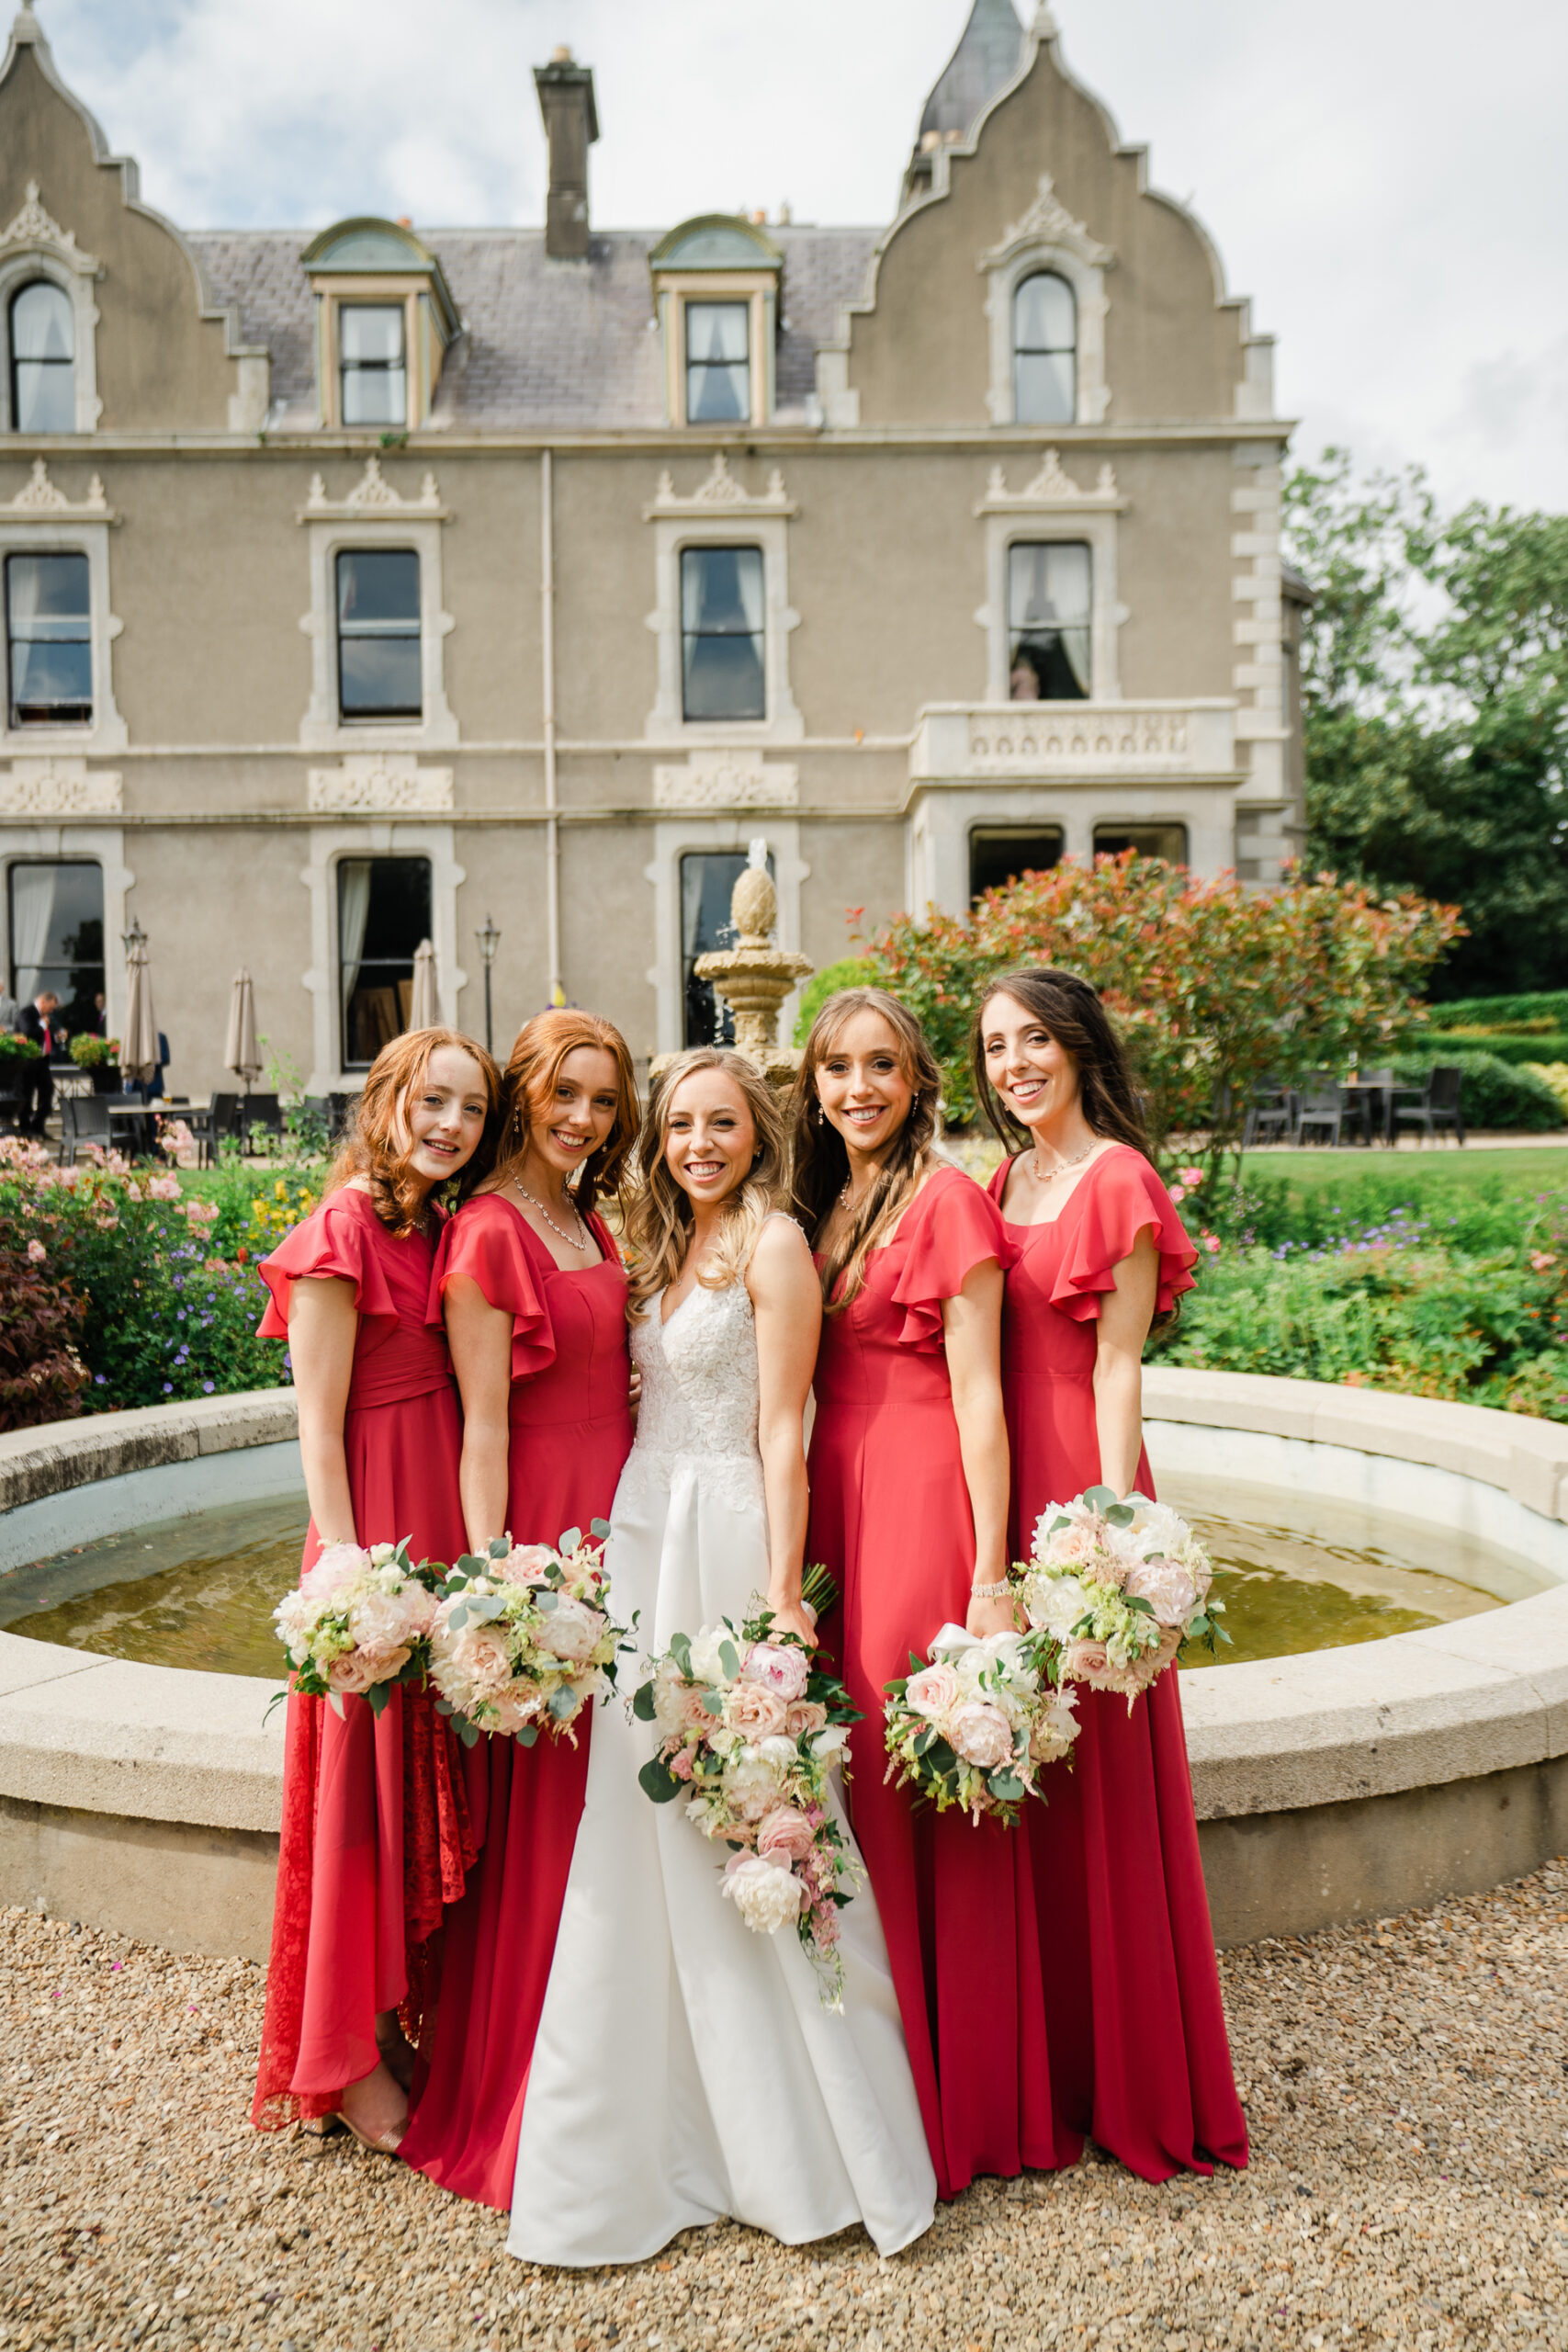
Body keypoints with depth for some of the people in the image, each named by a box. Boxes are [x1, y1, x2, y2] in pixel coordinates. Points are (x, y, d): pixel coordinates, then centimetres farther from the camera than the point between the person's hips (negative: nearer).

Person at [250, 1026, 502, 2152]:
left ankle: (402, 2011, 33)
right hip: (376, 1518, -7)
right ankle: (348, 2053, 21)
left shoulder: (443, 1229, 10)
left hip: (448, 1517, 8)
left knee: (435, 1768, 16)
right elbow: (319, 1422, -14)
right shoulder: (343, 1230, -12)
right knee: (369, 1772, 4)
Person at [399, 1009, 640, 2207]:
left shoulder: (591, 1224, 14)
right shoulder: (489, 1230, -10)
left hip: (616, 1514, 7)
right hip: (543, 1519, -7)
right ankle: (515, 2088, 18)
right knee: (541, 1802, 1)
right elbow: (484, 1421, -14)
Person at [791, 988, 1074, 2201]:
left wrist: (989, 1573, -15)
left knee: (919, 1782, -1)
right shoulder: (823, 1205, 15)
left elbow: (978, 1394, -11)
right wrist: (797, 1552, 11)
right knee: (849, 1772, 9)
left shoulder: (947, 1199, -7)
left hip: (922, 1499, -6)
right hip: (835, 1503, 6)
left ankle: (957, 2102, 18)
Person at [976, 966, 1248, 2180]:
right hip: (997, 1479, 7)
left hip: (1074, 1481, -7)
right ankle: (1035, 2061, 31)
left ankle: (1132, 2084, 22)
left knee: (1095, 1779, 3)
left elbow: (1116, 1367, -12)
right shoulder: (1003, 1179, 14)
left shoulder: (1118, 1182, -8)